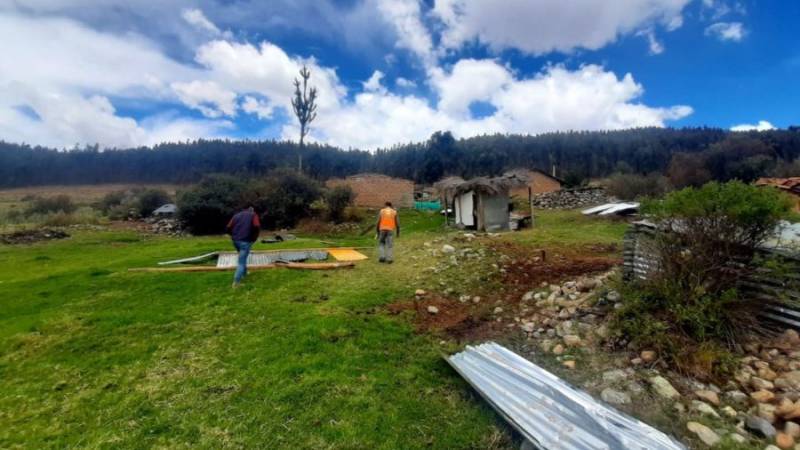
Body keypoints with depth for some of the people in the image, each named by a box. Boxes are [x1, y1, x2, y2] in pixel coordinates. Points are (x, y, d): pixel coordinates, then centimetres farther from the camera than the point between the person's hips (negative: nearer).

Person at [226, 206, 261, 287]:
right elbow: (257, 227, -11)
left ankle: (244, 272, 39)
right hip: (245, 241, -5)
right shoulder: (253, 215, 7)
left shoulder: (237, 215, 21)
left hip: (235, 240, 5)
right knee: (241, 261, -5)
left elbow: (229, 227, 10)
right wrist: (254, 238, 0)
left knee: (242, 258, 28)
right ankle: (236, 282, -8)